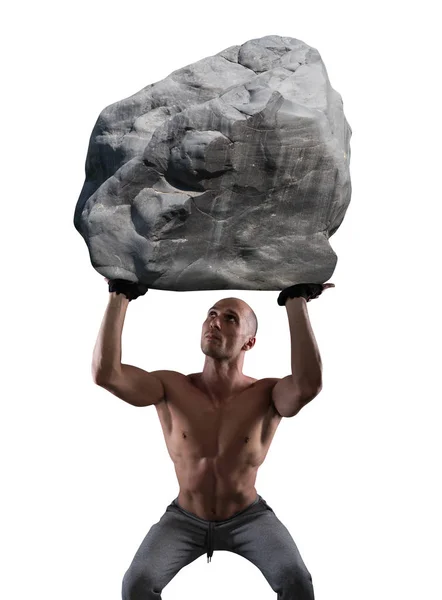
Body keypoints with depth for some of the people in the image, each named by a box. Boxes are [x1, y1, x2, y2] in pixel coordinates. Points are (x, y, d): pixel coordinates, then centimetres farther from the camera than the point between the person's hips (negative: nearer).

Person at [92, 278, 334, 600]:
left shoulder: (267, 395, -21)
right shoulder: (172, 389, -17)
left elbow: (309, 384, -45)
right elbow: (105, 373, -31)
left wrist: (297, 301, -42)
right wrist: (120, 295, -31)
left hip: (248, 517, -1)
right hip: (185, 519, 1)